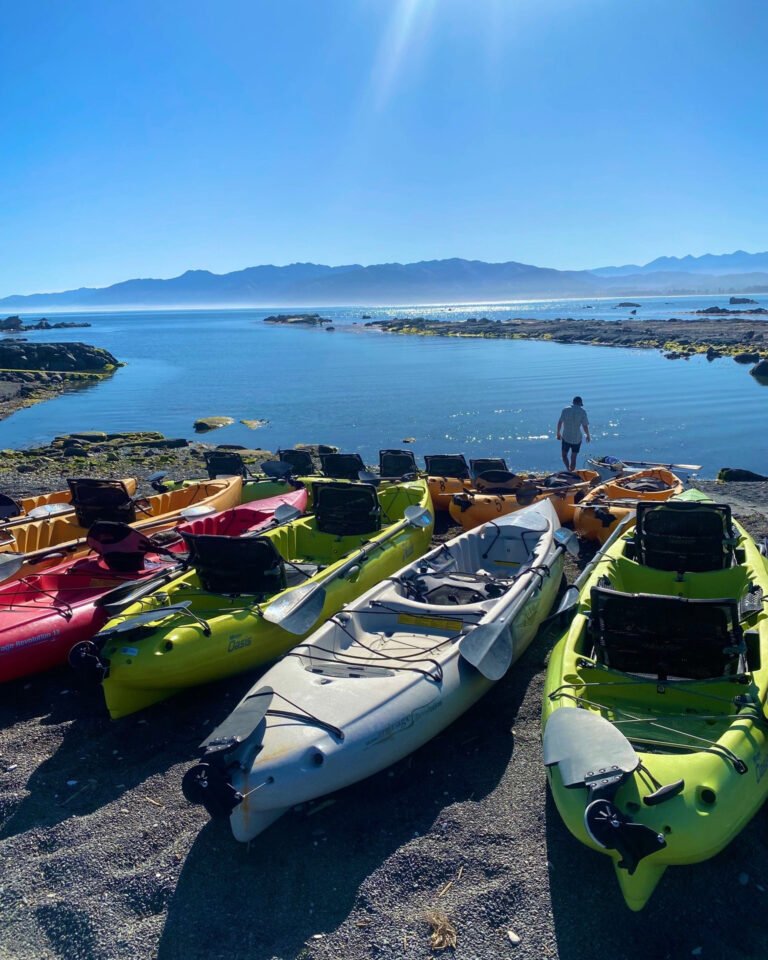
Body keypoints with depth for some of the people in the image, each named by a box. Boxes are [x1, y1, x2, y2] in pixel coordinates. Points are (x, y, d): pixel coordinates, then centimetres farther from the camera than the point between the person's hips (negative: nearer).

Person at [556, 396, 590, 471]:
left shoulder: (566, 410, -2)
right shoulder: (582, 411, -7)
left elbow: (560, 422, -1)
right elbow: (585, 426, -9)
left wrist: (558, 433, 11)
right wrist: (588, 436, 6)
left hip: (566, 437, 1)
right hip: (577, 438, -1)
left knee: (564, 455, 15)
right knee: (573, 457, 10)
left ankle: (568, 469, -7)